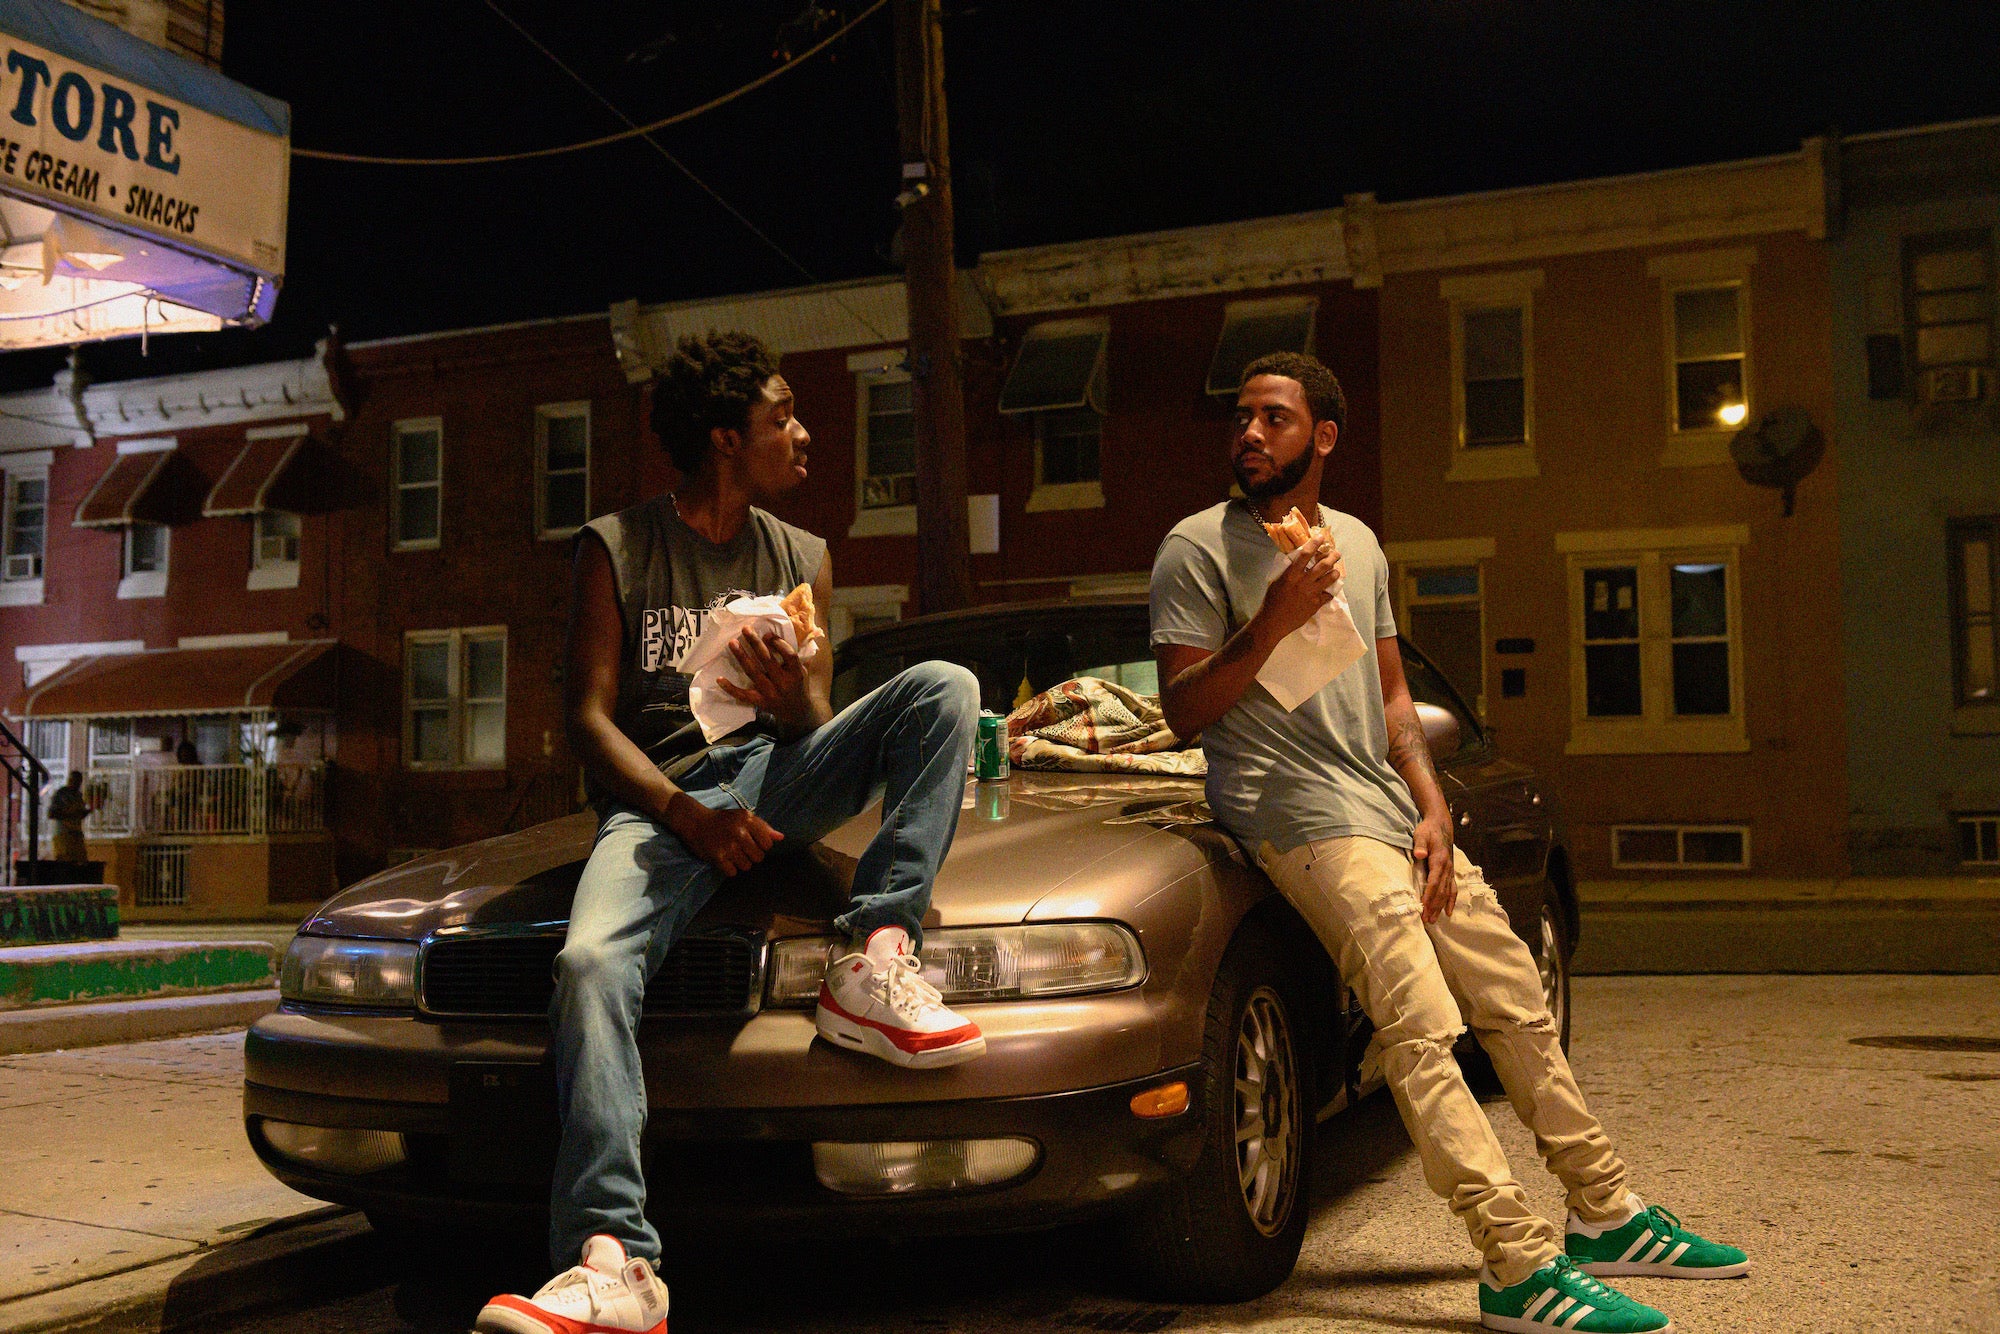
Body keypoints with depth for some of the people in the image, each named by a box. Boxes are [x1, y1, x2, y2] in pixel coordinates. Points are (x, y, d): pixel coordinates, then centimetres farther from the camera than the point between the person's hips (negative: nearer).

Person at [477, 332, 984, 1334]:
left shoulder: (803, 559, 15)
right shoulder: (617, 547, 4)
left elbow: (819, 732, 10)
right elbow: (589, 717, -2)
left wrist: (794, 703, -16)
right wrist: (691, 817, -17)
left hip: (775, 773, 3)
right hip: (659, 796, -3)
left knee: (942, 687, -21)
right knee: (590, 962, -33)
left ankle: (875, 963, -31)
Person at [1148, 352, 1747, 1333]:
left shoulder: (1357, 544, 17)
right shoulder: (1198, 550, -3)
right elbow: (1183, 711, -9)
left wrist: (1433, 808, 5)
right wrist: (1274, 622, -21)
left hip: (1393, 807, 7)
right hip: (1302, 816, -7)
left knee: (1518, 1005, 10)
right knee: (1421, 1028, -19)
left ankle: (1605, 1215, 24)